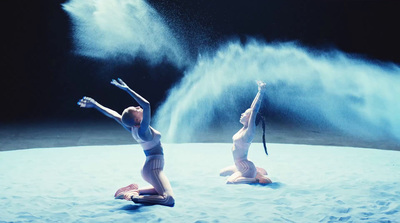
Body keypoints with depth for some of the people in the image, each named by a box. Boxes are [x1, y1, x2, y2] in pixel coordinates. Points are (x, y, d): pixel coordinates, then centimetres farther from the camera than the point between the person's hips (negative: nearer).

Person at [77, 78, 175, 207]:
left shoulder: (133, 129, -2)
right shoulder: (143, 131, -24)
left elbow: (114, 115, 7)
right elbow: (146, 105, -33)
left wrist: (94, 104, 15)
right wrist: (127, 90, -29)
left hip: (149, 167, 10)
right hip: (153, 168, -10)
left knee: (161, 191, 32)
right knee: (169, 199, -22)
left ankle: (135, 191, 20)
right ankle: (134, 197, -20)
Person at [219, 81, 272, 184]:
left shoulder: (250, 131, -16)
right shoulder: (244, 128, 5)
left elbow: (254, 111, -24)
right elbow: (252, 108, 8)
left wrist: (261, 91, -25)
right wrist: (259, 91, 12)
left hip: (246, 167, -10)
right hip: (240, 166, 10)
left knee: (229, 181, -27)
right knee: (222, 173, 26)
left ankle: (258, 179, -11)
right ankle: (256, 171, 20)